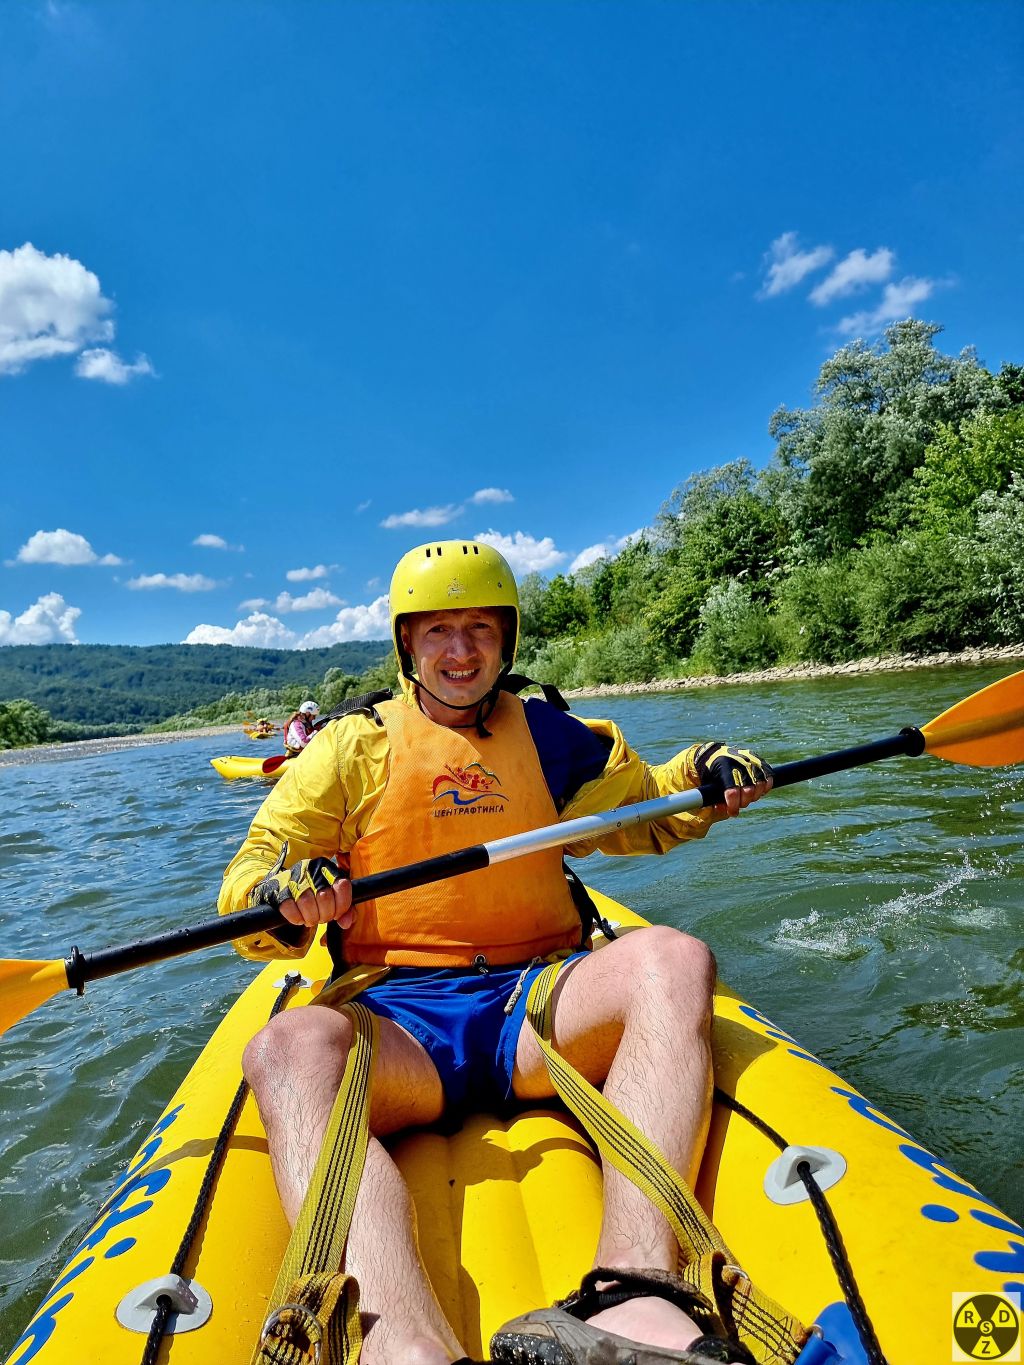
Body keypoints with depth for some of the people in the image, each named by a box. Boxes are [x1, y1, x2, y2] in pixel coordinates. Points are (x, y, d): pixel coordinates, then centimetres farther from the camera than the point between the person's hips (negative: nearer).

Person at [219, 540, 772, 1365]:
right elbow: (245, 883, 7)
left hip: (538, 1005, 2)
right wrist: (281, 896, -17)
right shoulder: (353, 747, 10)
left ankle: (636, 1292, -43)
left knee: (672, 958, -27)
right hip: (399, 1024, -1)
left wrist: (700, 773, 8)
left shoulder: (548, 735, 15)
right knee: (290, 1047, -32)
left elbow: (639, 811, 29)